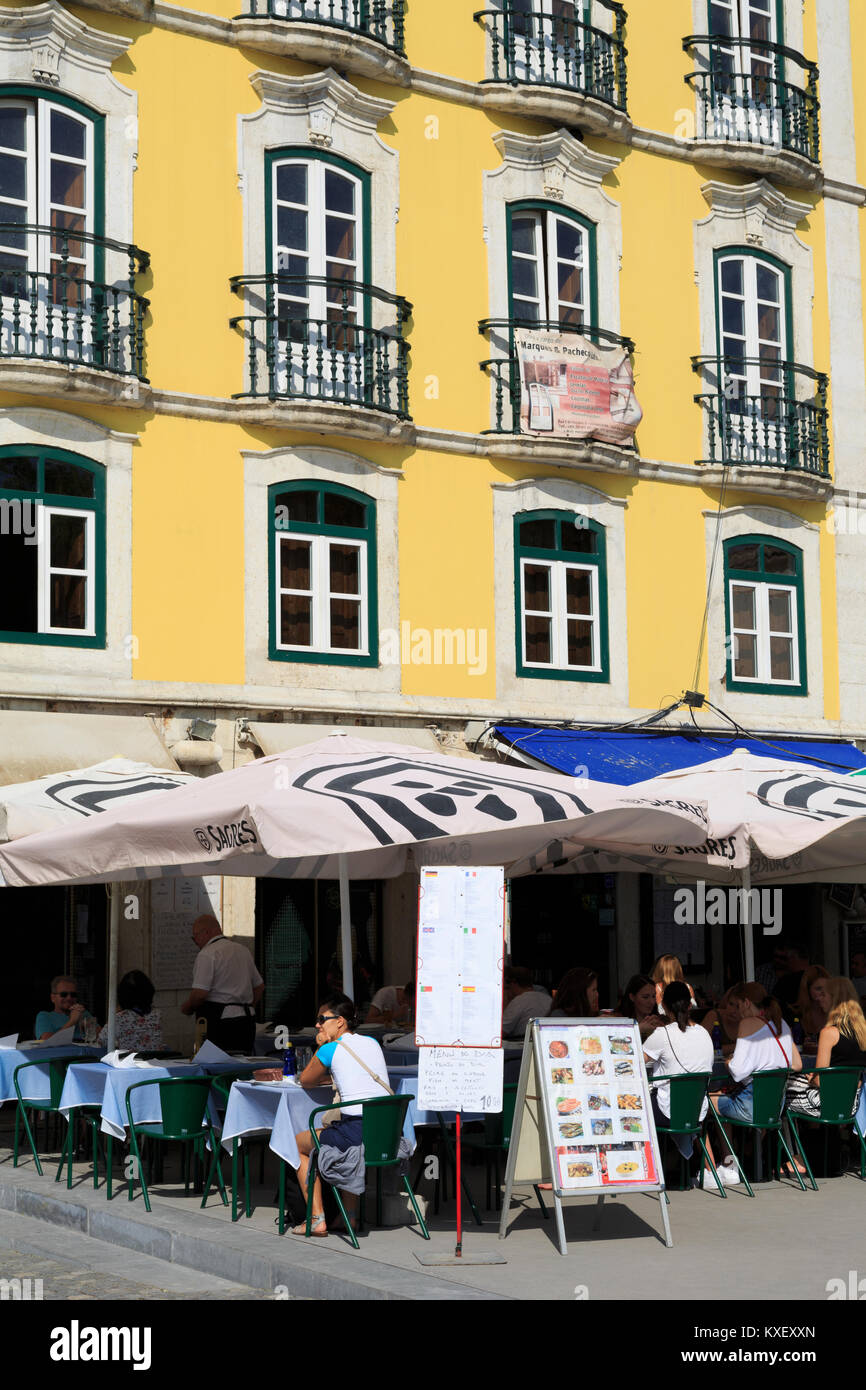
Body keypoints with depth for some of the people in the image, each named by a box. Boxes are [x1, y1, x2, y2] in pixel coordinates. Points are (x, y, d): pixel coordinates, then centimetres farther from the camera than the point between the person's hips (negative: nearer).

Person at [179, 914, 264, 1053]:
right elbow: (259, 986, 24)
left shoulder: (206, 954, -8)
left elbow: (200, 993, -15)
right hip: (246, 1022, 8)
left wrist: (187, 1007, 2)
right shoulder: (243, 950, 18)